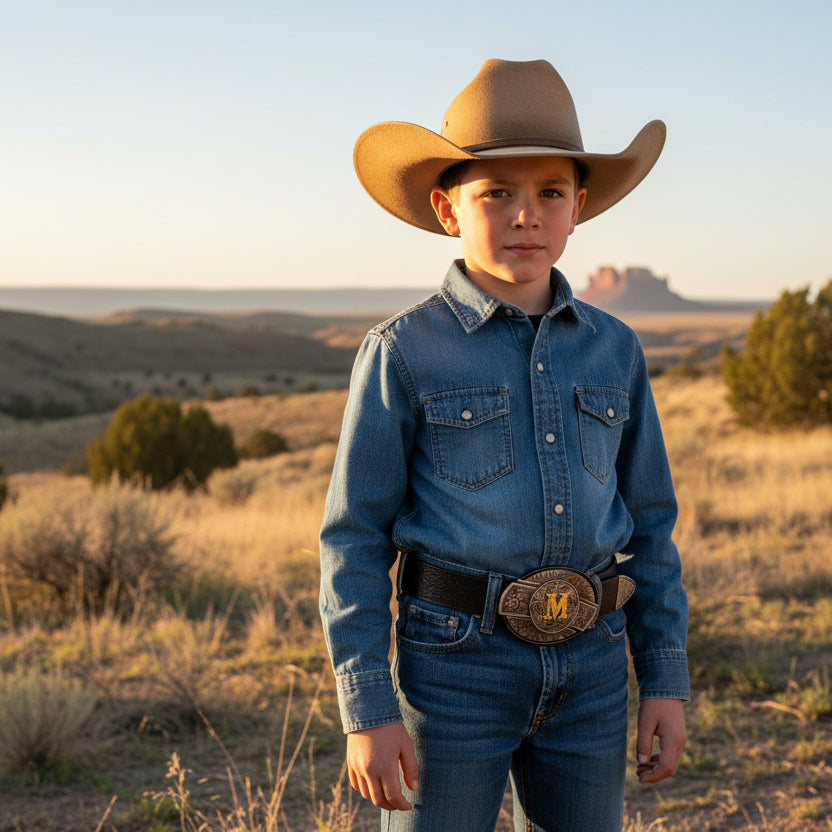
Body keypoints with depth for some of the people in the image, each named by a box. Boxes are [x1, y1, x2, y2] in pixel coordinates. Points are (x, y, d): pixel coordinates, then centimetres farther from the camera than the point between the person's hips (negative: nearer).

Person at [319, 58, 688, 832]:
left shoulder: (612, 349, 5)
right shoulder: (403, 353, -6)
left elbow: (649, 522, 11)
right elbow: (354, 537, -5)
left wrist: (665, 680, 7)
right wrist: (366, 709, -10)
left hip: (588, 672, 4)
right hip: (455, 664, -4)